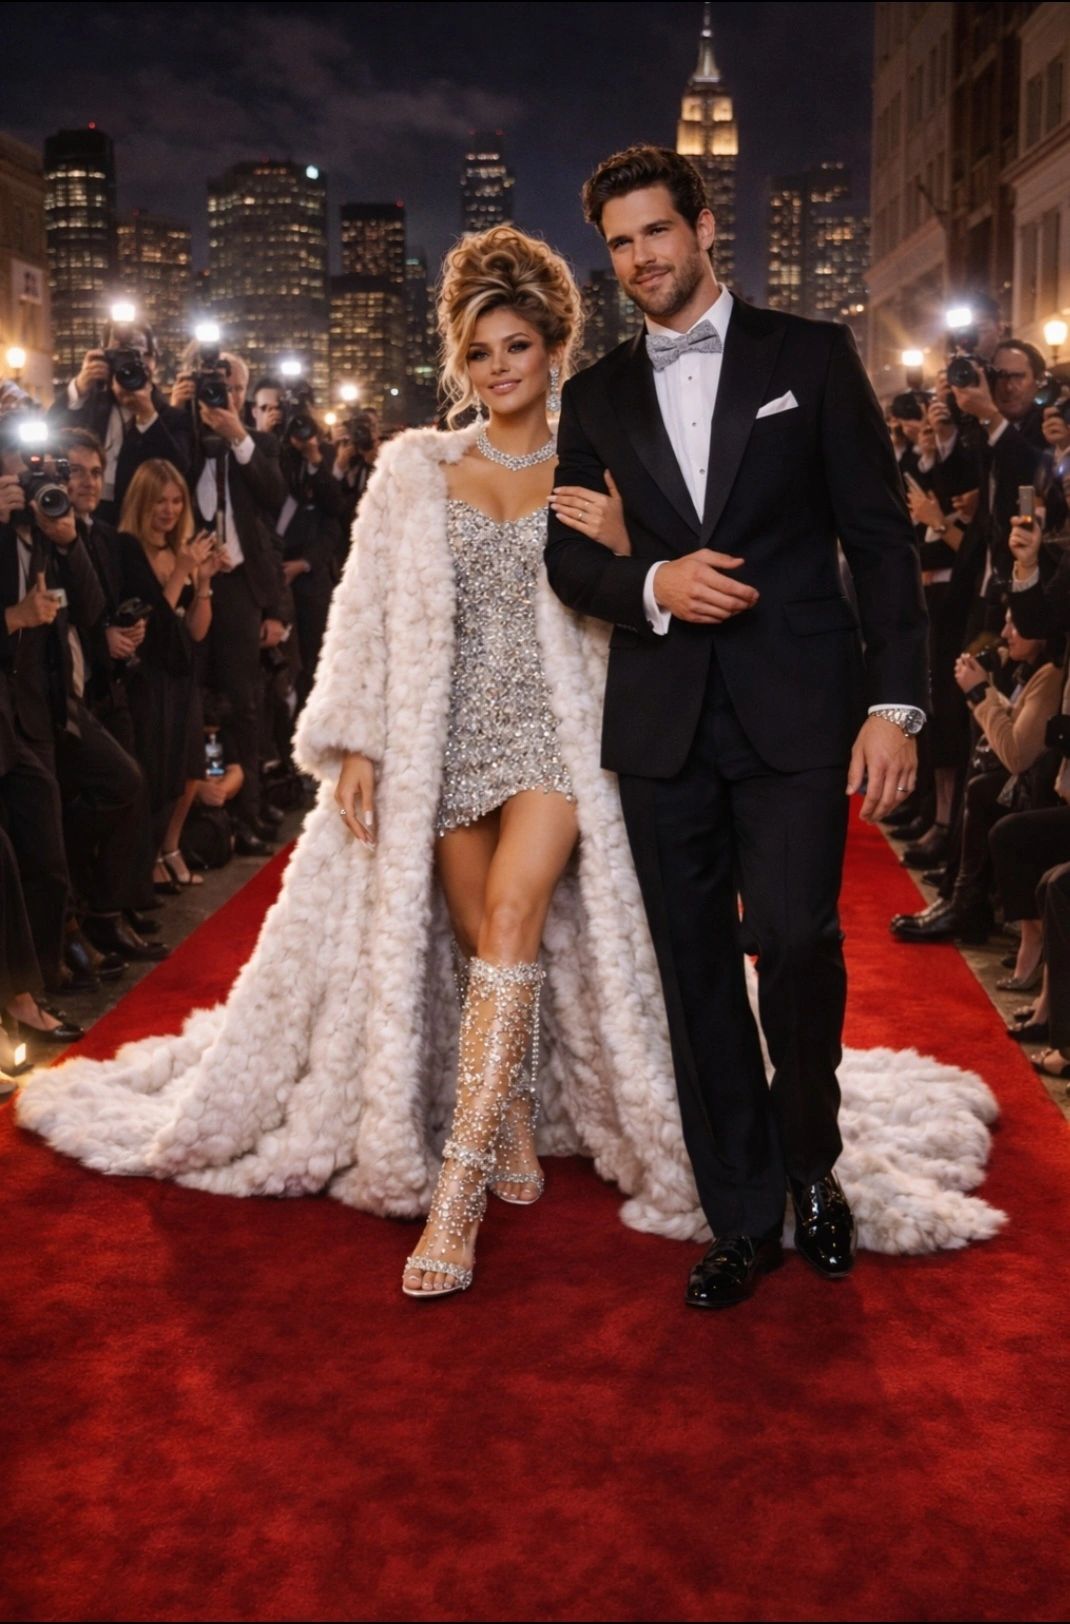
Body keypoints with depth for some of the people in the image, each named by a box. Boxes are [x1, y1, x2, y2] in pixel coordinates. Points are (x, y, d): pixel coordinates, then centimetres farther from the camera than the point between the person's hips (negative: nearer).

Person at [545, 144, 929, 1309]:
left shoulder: (809, 357, 5)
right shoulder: (597, 396, 14)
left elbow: (879, 536, 1)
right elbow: (567, 557, 12)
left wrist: (895, 701, -7)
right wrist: (651, 584, -10)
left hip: (796, 712, -3)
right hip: (662, 722, 3)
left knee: (793, 939, -17)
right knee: (696, 972, 6)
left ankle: (812, 1165, 12)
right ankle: (744, 1219, 20)